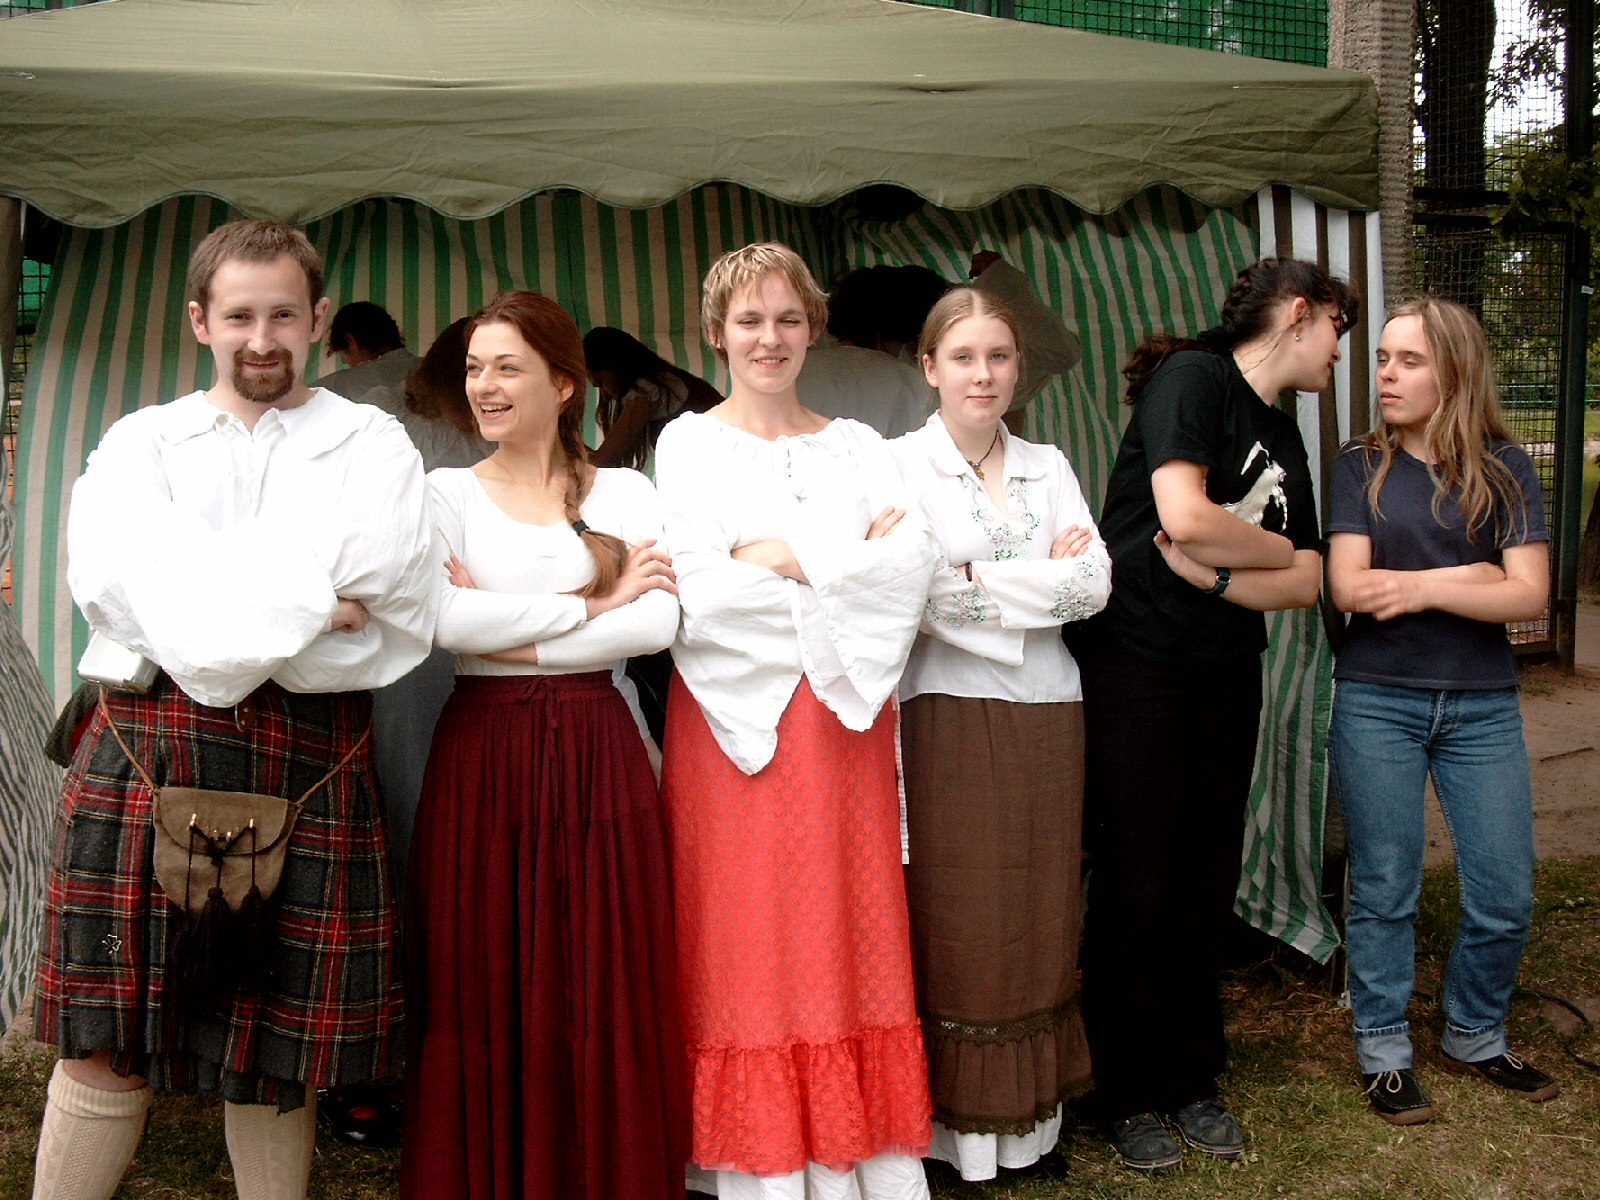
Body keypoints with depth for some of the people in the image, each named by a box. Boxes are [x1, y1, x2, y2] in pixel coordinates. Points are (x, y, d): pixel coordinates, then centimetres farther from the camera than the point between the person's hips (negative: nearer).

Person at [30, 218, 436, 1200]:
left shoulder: (372, 442, 11)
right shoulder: (140, 441, 16)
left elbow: (399, 610, -5)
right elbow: (110, 582, -3)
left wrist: (205, 613, -5)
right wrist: (300, 597, -10)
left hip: (311, 764, -1)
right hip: (146, 749, 1)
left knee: (278, 1048, 6)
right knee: (109, 1037, 3)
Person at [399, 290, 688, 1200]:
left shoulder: (625, 493, 8)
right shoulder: (448, 492, 6)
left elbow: (659, 623, -7)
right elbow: (437, 617, -13)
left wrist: (514, 639, -11)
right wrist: (593, 602, -9)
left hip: (598, 752, 0)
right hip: (483, 751, 0)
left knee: (606, 984, 2)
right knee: (484, 982, 1)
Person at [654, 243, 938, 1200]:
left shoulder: (857, 445, 13)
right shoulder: (689, 443, 5)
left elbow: (912, 565, -3)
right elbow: (699, 590, -10)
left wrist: (786, 556, -10)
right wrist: (851, 566, -7)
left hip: (845, 716, 3)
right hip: (735, 714, -2)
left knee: (853, 933, 3)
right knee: (747, 942, 0)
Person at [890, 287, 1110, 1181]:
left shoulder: (1049, 468, 12)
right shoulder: (900, 467, -1)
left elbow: (1096, 586, 0)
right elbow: (926, 598, -14)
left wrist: (982, 580, -9)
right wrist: (1046, 577, -9)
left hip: (1046, 713, 4)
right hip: (950, 715, -4)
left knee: (1042, 918, 9)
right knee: (959, 928, 2)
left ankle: (1035, 1111, 22)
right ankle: (962, 1123, 14)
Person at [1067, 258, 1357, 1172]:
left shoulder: (1284, 439, 15)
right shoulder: (1192, 377, -8)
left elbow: (1304, 586, 6)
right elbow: (1185, 515, -22)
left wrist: (1214, 574, -12)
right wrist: (1277, 548, -5)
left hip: (1227, 680, 7)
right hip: (1137, 673, -7)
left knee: (1208, 887, 11)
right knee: (1136, 888, 1)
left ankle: (1192, 1078, 26)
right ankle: (1131, 1096, 16)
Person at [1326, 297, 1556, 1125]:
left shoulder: (1504, 470, 3)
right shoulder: (1361, 466, 2)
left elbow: (1530, 595, -6)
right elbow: (1347, 587, -9)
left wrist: (1421, 586, -14)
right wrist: (1472, 575, -9)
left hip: (1482, 706, 1)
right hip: (1377, 701, -1)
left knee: (1505, 894, 4)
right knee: (1384, 888, 4)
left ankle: (1475, 1037, 27)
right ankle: (1384, 1052, 19)